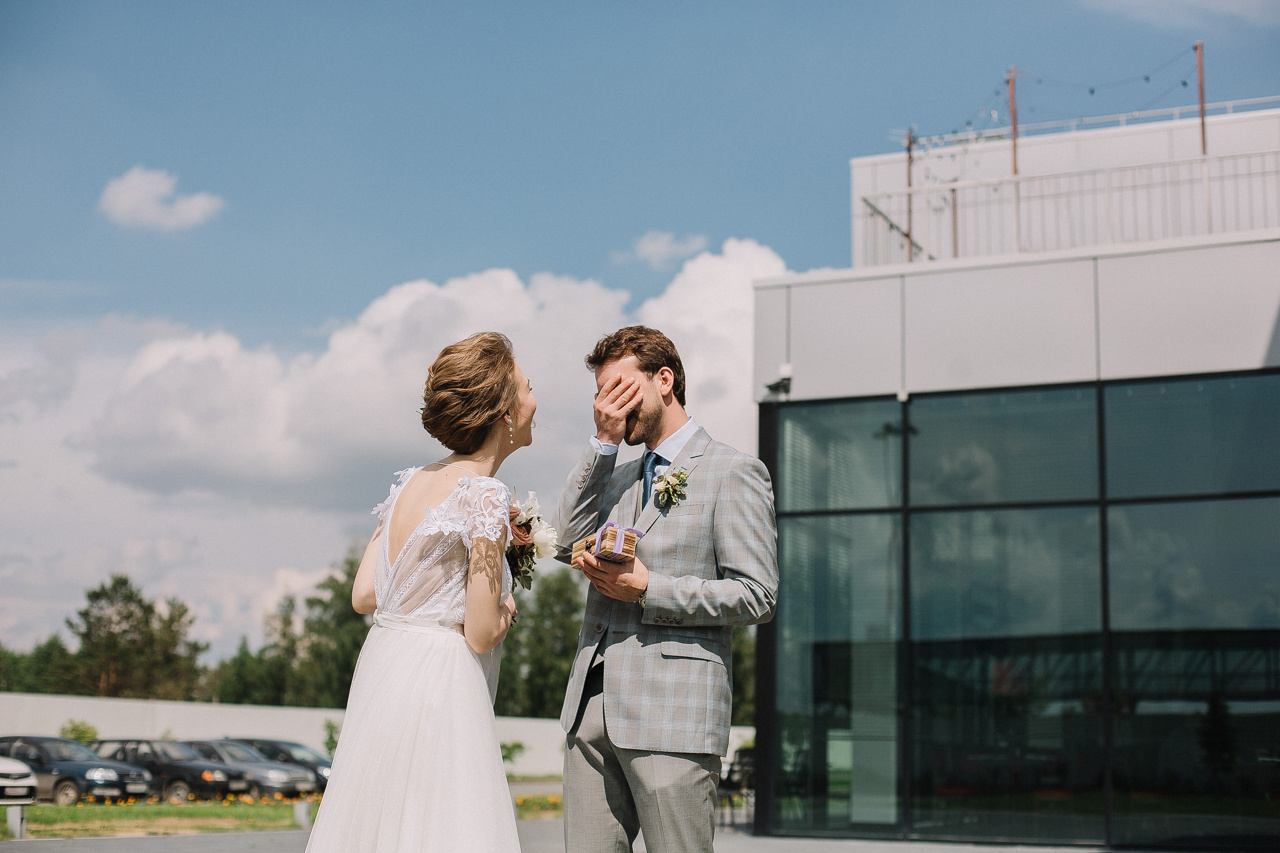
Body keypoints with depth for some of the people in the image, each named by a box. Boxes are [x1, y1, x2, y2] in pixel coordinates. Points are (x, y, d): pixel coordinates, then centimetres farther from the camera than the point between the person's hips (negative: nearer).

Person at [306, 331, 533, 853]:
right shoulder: (485, 496, -13)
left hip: (381, 673, 8)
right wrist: (506, 608, 8)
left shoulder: (412, 482, 9)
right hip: (438, 682, -8)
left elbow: (363, 595, 11)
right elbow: (482, 634, -13)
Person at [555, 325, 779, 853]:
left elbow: (757, 596, -7)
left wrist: (649, 590, -14)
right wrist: (603, 443, 2)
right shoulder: (618, 477, 22)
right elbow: (570, 543, 5)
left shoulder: (733, 472, -1)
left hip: (673, 715, -6)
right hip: (592, 710, 7)